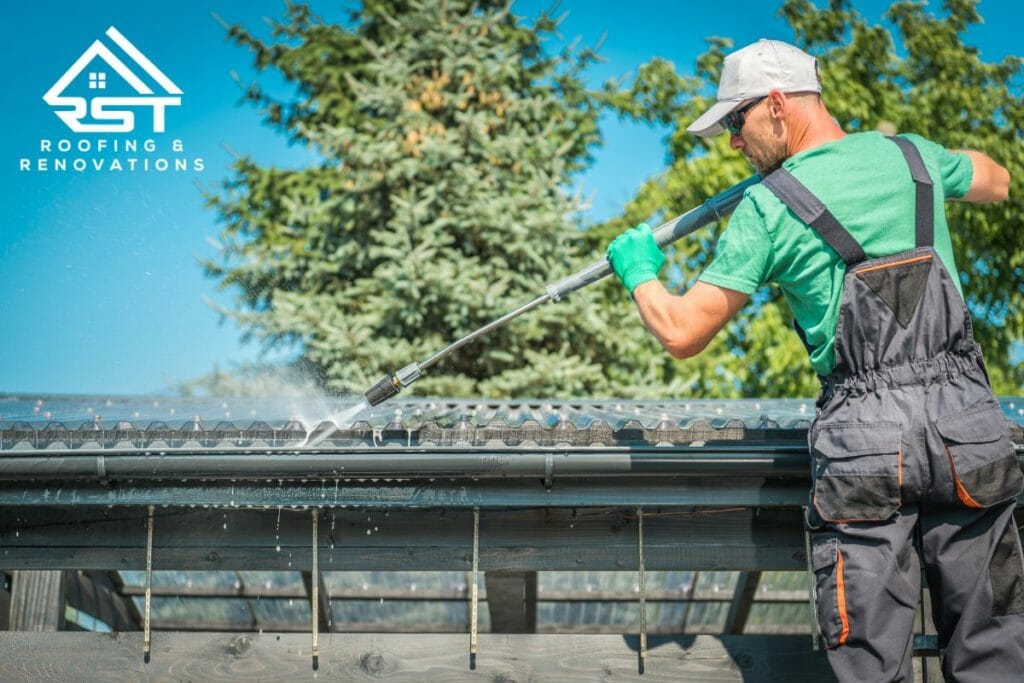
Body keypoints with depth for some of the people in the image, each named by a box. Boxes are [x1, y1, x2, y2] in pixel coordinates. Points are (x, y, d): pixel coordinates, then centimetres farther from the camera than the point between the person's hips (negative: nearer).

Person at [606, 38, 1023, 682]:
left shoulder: (768, 206, -2)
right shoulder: (911, 154, 10)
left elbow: (682, 334, -1)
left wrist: (640, 272, 19)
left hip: (865, 437, -3)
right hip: (969, 422, 4)